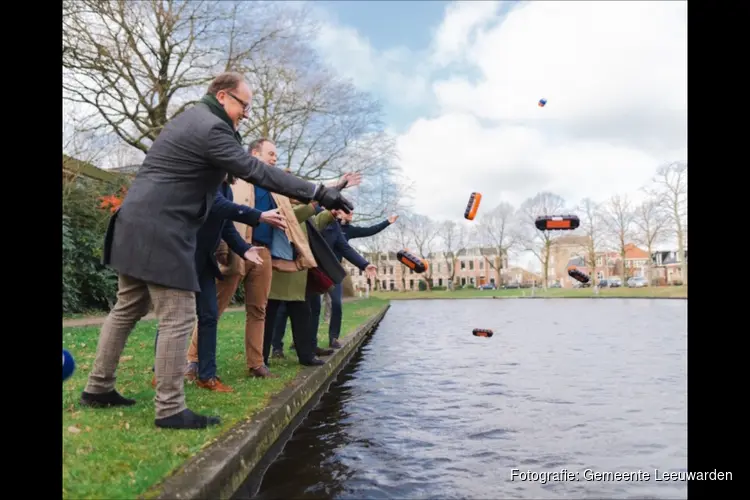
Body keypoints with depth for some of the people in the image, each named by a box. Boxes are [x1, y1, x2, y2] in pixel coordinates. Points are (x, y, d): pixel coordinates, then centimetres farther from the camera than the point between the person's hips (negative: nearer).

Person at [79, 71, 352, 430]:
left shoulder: (188, 118, 20)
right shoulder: (211, 128, -13)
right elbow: (257, 171, -20)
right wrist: (318, 193, -21)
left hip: (136, 225, 11)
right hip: (161, 232, -11)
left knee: (128, 309, 18)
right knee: (178, 319, -6)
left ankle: (98, 388, 29)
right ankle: (170, 410, 1)